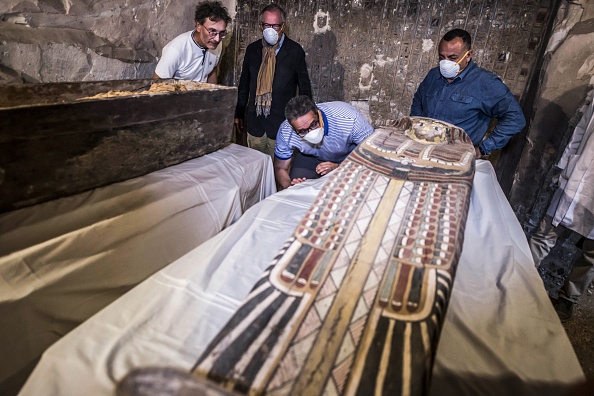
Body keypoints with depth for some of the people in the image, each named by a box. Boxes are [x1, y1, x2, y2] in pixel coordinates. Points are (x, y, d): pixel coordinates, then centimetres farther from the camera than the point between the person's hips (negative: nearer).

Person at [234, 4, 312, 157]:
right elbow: (244, 83, 14)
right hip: (255, 121, 3)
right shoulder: (252, 49, 7)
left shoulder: (295, 51, -3)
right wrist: (239, 114, 15)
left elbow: (304, 86, 2)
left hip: (281, 123, -3)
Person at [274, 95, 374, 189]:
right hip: (310, 157, 1)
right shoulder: (285, 132, -31)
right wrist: (290, 186, -38)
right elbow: (280, 168, -17)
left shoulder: (349, 118, -40)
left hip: (349, 154, -1)